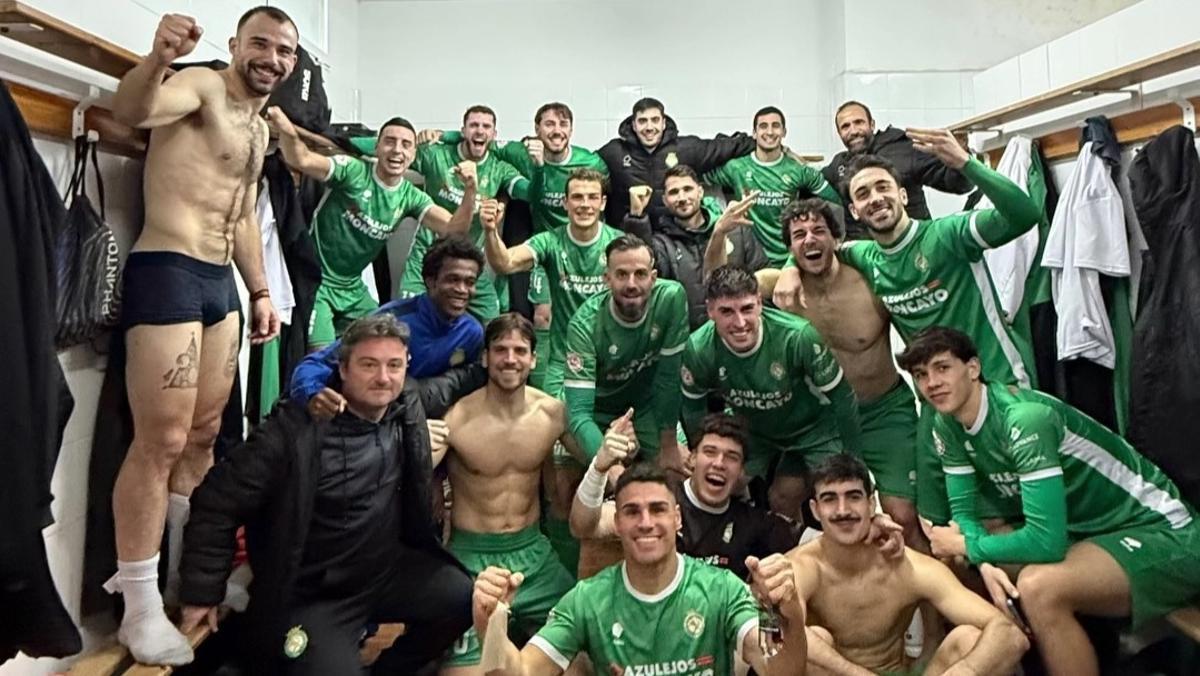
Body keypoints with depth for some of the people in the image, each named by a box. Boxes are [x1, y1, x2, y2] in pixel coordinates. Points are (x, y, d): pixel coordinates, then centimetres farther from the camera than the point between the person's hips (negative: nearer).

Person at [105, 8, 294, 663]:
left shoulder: (260, 128, 20)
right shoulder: (203, 86, -6)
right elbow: (131, 111, -27)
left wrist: (260, 290, 24)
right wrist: (157, 59, -47)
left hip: (220, 281, 9)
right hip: (166, 273, -9)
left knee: (204, 434, 13)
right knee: (161, 441, -7)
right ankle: (141, 609, 5)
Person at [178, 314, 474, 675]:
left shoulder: (408, 407, -6)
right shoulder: (294, 430, -21)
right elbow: (218, 503, -13)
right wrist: (202, 591, -8)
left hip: (389, 571, 5)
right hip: (312, 596, -5)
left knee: (464, 597, -11)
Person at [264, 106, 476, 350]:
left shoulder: (410, 196, -1)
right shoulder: (353, 171, -15)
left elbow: (454, 228, -11)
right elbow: (302, 160, -30)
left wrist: (469, 190, -28)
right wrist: (286, 130, -52)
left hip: (353, 289, 6)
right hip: (316, 282, -6)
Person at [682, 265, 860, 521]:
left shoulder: (799, 336, -34)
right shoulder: (698, 349, -26)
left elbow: (842, 396, -20)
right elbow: (693, 408, -4)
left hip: (813, 430, -2)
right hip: (754, 432, 3)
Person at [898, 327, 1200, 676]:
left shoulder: (1025, 419, -29)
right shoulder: (947, 425, -4)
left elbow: (1047, 540, -32)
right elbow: (963, 510, 1)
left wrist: (967, 546, -17)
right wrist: (985, 563, -19)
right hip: (1089, 528, 8)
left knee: (1037, 587, -33)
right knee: (956, 563, 2)